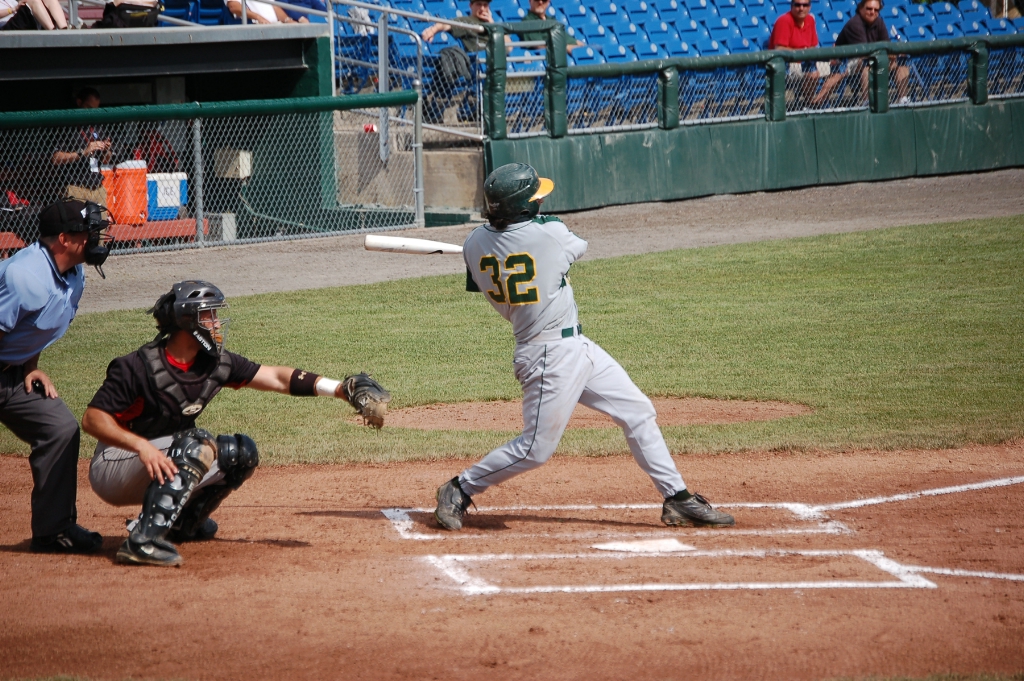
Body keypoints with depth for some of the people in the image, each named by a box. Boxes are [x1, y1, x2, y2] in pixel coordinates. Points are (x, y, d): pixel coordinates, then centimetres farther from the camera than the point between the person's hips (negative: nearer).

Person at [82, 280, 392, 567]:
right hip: (112, 469, -8)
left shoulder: (215, 363, -3)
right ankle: (143, 541, -35)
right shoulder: (138, 367, -22)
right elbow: (92, 418, -24)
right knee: (197, 446, -30)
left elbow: (277, 378, -2)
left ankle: (178, 523, 13)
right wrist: (142, 446, -39)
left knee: (241, 453, 3)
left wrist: (342, 389, -13)